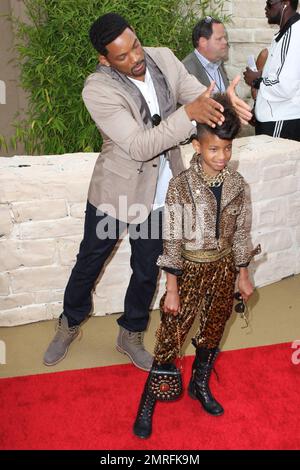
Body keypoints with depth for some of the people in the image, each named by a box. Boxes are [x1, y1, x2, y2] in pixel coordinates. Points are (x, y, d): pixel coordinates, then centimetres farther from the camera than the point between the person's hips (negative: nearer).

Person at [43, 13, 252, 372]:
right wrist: (189, 113, -39)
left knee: (147, 271, 16)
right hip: (115, 190, -4)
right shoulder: (98, 89, -23)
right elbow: (139, 146, -30)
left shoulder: (163, 58, -7)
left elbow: (198, 95, -7)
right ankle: (70, 324, 43)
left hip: (159, 194, 4)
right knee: (89, 263, 16)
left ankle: (130, 335, 40)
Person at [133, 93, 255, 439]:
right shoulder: (181, 185, -16)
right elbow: (172, 239, -14)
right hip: (191, 269, -4)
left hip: (224, 269, 4)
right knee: (170, 338, 2)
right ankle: (147, 405, 20)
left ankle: (200, 386, 44)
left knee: (212, 333, 19)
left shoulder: (236, 184, -4)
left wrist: (243, 275, 9)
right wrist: (172, 289, -13)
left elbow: (240, 232, 6)